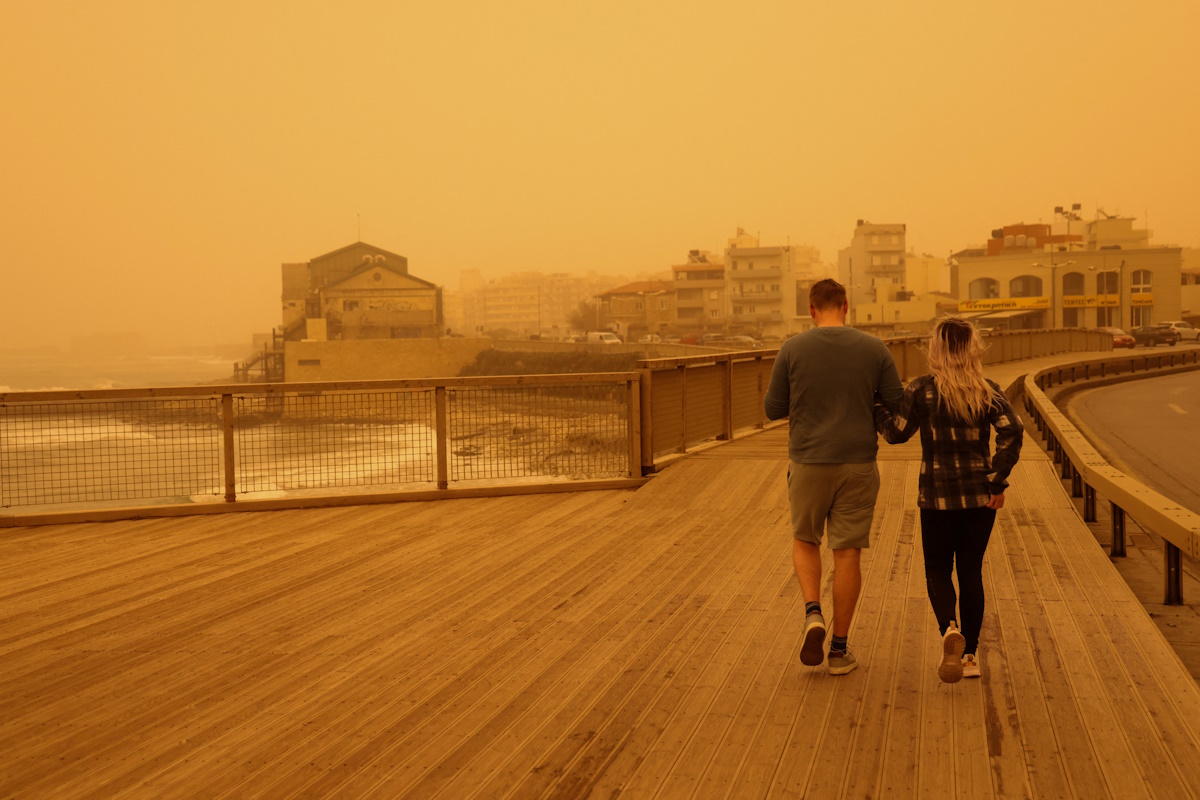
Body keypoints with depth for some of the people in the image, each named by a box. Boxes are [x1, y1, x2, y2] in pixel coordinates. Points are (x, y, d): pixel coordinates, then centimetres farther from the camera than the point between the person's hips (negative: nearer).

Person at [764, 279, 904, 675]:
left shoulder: (792, 350, -6)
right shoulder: (874, 349, -2)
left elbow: (773, 409, -1)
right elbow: (897, 405, 0)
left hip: (808, 463, -1)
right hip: (857, 464, 1)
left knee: (805, 540, 20)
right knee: (847, 553, 7)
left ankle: (813, 613, -3)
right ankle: (839, 649, 11)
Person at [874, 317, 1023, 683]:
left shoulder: (921, 391, -7)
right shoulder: (988, 391, -2)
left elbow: (896, 432, -2)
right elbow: (1011, 432, -14)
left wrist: (876, 404, 14)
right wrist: (998, 481, -9)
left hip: (938, 495, -2)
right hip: (980, 496, 2)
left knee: (937, 570, 11)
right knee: (971, 571, 13)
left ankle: (950, 628, -18)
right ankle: (970, 655, 14)